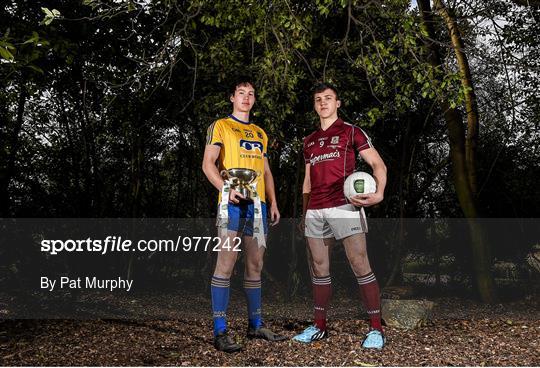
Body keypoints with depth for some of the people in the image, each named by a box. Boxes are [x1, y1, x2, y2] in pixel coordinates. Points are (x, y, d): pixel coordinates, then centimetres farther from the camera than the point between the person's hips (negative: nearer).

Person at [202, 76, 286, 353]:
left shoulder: (260, 134, 22)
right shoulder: (220, 126, 5)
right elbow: (208, 164, -5)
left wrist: (272, 202, 11)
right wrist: (225, 189, -20)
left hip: (258, 204, 6)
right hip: (234, 203, -6)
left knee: (255, 266, 9)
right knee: (226, 264, -9)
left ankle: (255, 325, 20)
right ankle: (220, 332, -3)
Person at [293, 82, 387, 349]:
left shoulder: (351, 132, 5)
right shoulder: (309, 141, 20)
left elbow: (378, 164, 0)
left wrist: (379, 193, -19)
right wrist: (304, 213, 17)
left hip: (344, 206, -5)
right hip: (315, 211, 6)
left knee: (360, 265, -8)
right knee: (319, 270, 8)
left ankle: (376, 329, 1)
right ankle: (319, 326, 19)